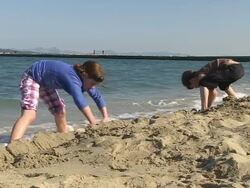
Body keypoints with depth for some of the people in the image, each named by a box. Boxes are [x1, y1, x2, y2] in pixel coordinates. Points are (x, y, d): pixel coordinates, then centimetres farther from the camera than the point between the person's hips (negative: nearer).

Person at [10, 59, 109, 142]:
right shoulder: (72, 78, -37)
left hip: (46, 83, 9)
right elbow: (80, 100, -52)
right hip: (32, 78, -9)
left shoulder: (84, 78, -10)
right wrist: (93, 123, -52)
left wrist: (106, 117, -9)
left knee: (60, 112, 11)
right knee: (29, 115, -28)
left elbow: (98, 96, -1)